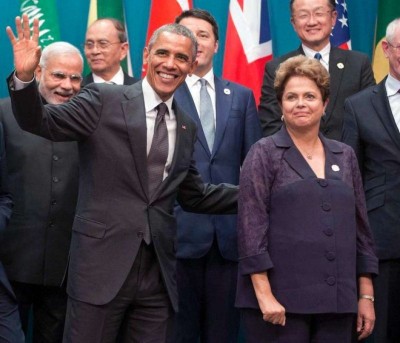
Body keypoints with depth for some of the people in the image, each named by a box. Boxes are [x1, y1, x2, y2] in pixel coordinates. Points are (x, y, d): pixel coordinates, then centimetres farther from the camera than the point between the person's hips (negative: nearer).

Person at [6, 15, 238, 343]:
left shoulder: (186, 127, 15)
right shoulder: (104, 100, -1)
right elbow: (41, 122, -7)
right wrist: (24, 77, -25)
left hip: (158, 274, 5)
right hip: (102, 264, -5)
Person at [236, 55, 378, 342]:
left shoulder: (344, 156, 13)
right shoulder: (264, 154, 0)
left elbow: (360, 227, 14)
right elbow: (251, 227, -7)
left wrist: (367, 296, 10)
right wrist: (264, 295, -15)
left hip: (337, 302, 4)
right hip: (280, 300, -4)